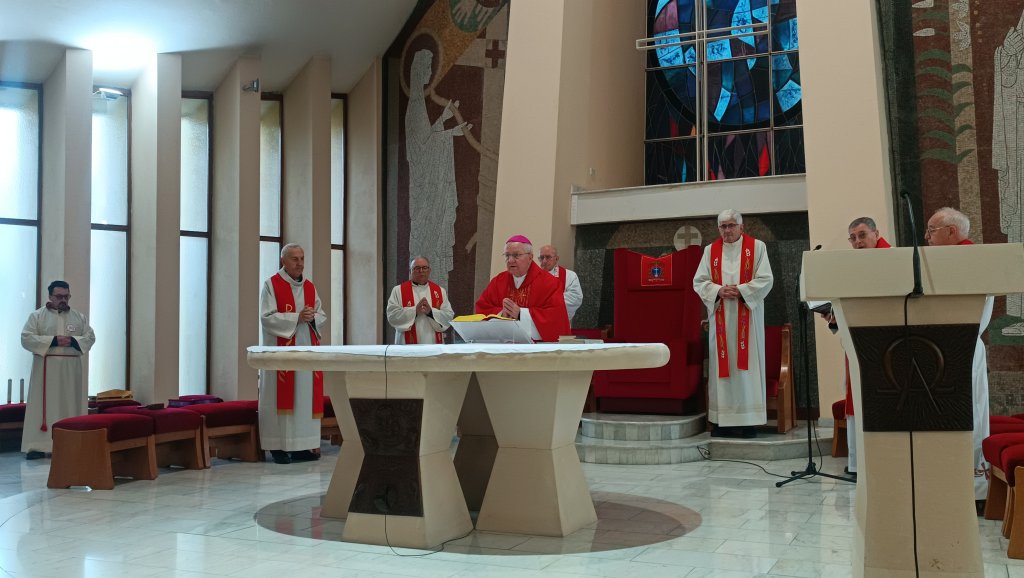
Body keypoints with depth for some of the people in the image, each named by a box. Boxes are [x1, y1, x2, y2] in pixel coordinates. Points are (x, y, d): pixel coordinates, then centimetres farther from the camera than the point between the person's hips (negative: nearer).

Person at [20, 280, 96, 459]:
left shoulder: (79, 317, 10)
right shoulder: (37, 316, 2)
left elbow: (90, 337, 4)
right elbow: (26, 338, -8)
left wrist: (73, 341, -15)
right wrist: (53, 340, -17)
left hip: (71, 368, 3)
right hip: (45, 368, -2)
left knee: (71, 405, 3)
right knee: (42, 406, -4)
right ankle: (38, 446, -4)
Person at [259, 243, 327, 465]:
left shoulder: (310, 287, 15)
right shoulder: (271, 285, -1)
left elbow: (322, 316, 13)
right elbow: (267, 317, -10)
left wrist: (312, 317, -9)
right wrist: (297, 317, -17)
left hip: (307, 349, 5)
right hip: (281, 351, -5)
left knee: (306, 396, 3)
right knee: (282, 397, -5)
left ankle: (301, 446, 9)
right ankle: (278, 446, 0)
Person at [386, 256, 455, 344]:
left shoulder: (440, 291, 13)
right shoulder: (398, 290, 6)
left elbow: (449, 316, 4)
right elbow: (392, 315, -5)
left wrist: (431, 312, -11)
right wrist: (415, 310, -14)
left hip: (434, 344, 2)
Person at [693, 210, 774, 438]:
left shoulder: (756, 247, 3)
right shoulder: (710, 250, 10)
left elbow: (765, 279, -3)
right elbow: (699, 281, 5)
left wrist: (740, 290, -15)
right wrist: (718, 290, -12)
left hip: (747, 316, -2)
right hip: (720, 316, 2)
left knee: (746, 366, -3)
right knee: (721, 366, 1)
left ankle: (748, 420, 0)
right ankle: (723, 420, 4)